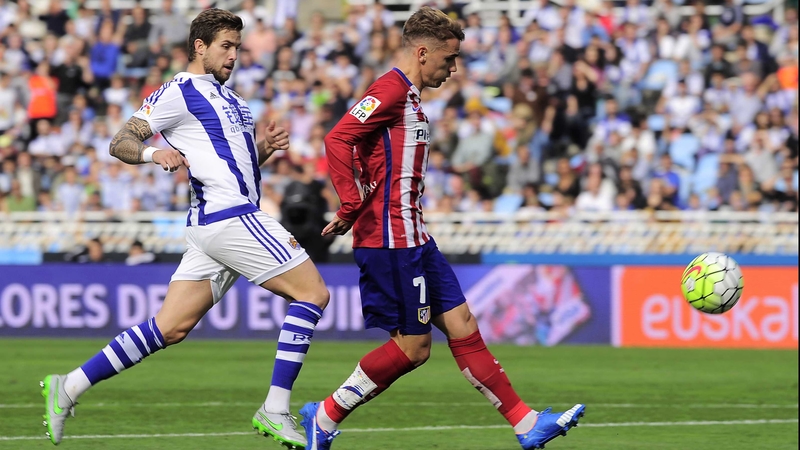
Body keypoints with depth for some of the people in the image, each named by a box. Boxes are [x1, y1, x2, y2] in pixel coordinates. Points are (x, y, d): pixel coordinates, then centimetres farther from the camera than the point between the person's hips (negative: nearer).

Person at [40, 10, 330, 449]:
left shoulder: (226, 96, 24)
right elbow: (120, 141, -7)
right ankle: (275, 411, -12)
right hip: (228, 215, -9)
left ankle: (69, 387, 6)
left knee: (170, 327, 5)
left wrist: (266, 146, 10)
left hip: (212, 223, 9)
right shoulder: (179, 93, -4)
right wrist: (152, 152, -27)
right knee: (313, 292, -9)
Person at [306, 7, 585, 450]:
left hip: (414, 239, 10)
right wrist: (352, 207, -25)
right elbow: (337, 140, -23)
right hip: (392, 240, -10)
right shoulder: (391, 90, -13)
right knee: (413, 347, -5)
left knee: (462, 326, 8)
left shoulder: (407, 97, 19)